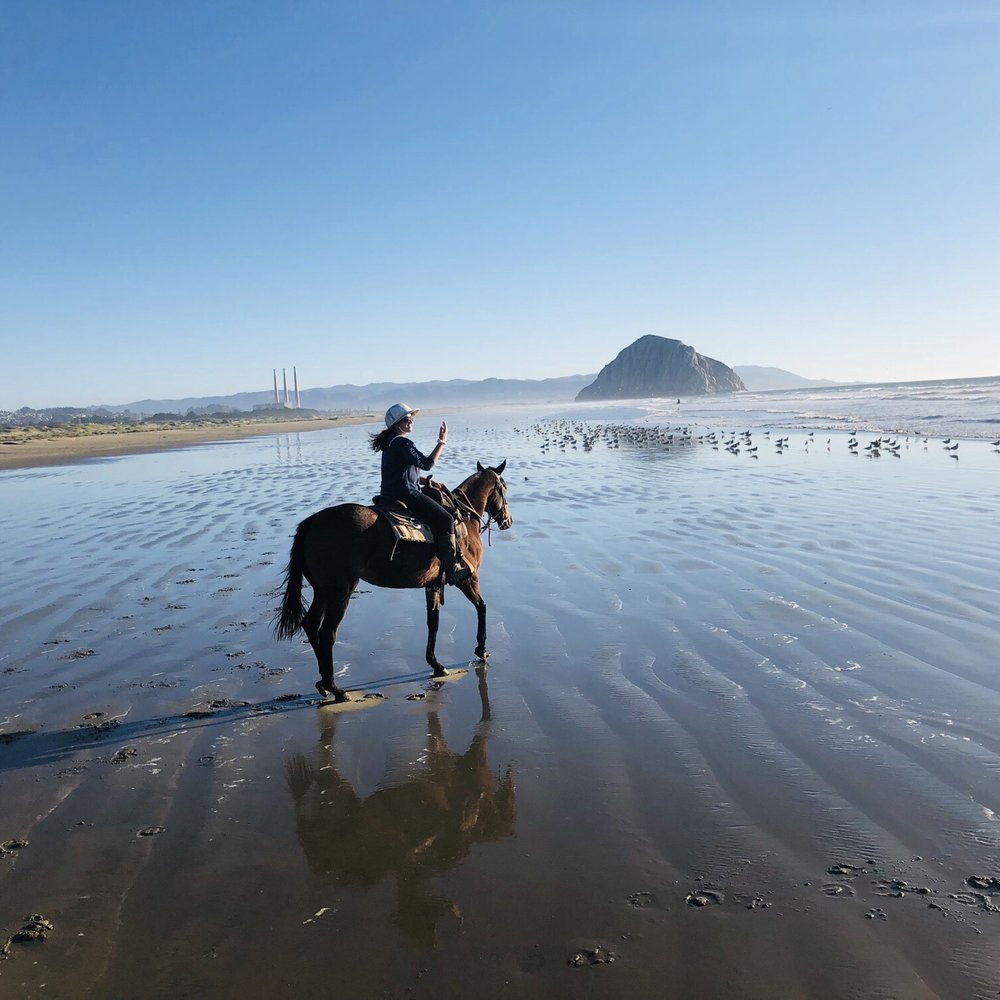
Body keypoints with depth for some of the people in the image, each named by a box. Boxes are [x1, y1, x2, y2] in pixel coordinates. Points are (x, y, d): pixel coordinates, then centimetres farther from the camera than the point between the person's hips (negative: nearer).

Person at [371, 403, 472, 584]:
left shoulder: (390, 442, 16)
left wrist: (421, 480, 19)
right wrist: (442, 442, -19)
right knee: (445, 520, -12)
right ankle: (452, 569, -12)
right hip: (406, 495, -11)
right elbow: (427, 464, -22)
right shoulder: (403, 443, -17)